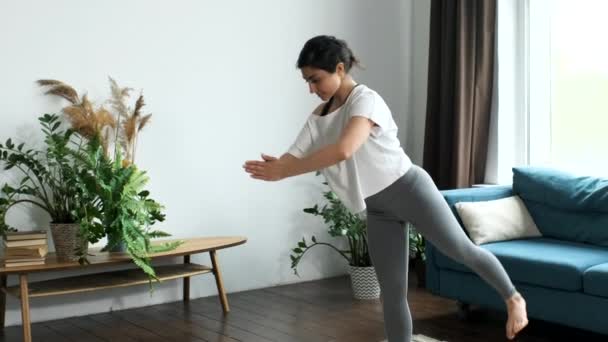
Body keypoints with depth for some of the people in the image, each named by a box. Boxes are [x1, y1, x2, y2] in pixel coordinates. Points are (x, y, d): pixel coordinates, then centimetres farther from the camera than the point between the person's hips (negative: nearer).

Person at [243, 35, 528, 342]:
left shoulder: (366, 100, -20)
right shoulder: (318, 118, 4)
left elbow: (343, 150, -36)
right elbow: (294, 158, -6)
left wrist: (284, 171, -33)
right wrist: (274, 168, -31)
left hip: (408, 189, -6)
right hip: (378, 209, 6)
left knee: (461, 250, 6)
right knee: (392, 293, 6)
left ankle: (513, 298, 34)